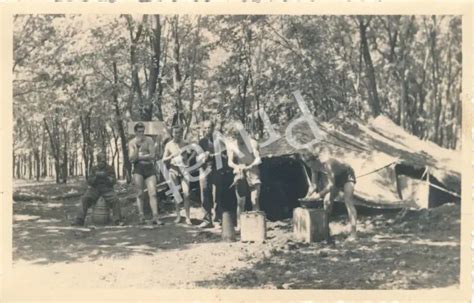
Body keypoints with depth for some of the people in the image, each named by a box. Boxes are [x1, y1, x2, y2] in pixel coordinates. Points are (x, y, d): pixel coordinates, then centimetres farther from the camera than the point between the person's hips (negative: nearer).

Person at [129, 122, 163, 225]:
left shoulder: (149, 140, 7)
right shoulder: (132, 142, 9)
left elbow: (152, 156, -2)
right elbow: (132, 159, -1)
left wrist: (139, 156, -4)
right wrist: (137, 146, -10)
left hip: (149, 168, 0)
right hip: (138, 168, 0)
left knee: (153, 193, -9)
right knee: (140, 194, -3)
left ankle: (155, 217, -13)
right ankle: (141, 216, 2)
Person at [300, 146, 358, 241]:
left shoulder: (326, 163, -38)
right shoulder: (314, 167, -14)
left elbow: (331, 184, -38)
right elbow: (313, 184, -6)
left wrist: (319, 194, -42)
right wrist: (308, 196, -18)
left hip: (347, 175, -8)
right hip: (336, 178, 8)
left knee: (348, 201, -21)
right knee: (327, 201, 4)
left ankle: (353, 232, -25)